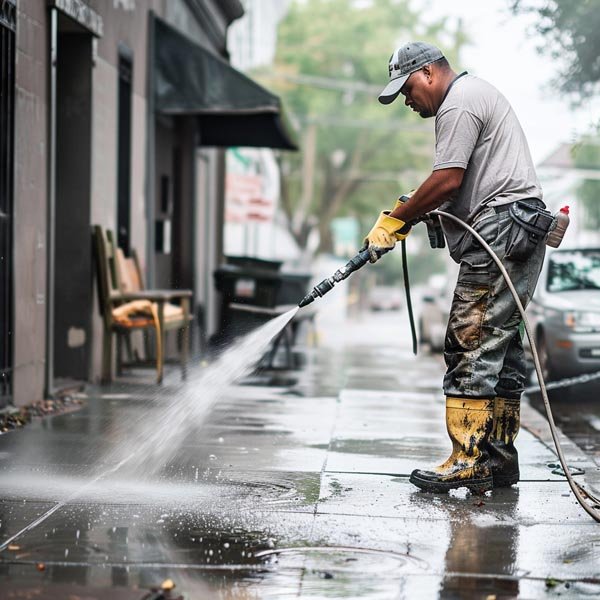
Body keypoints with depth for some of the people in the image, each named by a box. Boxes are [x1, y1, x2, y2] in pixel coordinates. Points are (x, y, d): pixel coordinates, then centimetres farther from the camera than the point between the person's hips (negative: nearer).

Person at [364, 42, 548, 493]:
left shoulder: (460, 102, -7)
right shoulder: (477, 93, 26)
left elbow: (447, 180, -16)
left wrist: (395, 220, -7)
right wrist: (416, 209, 16)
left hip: (500, 230, -11)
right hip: (518, 234, 11)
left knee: (473, 344, -12)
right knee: (500, 344, 10)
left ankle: (469, 461, -13)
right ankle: (499, 456, 13)